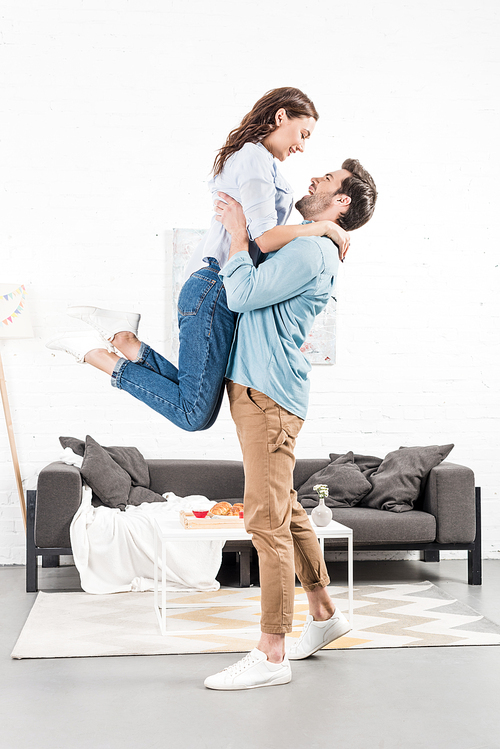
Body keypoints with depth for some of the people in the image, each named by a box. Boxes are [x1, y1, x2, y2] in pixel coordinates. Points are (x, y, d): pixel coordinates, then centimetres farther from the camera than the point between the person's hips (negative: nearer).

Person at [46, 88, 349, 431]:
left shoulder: (246, 158, 25)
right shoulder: (256, 158, -7)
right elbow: (265, 238, -19)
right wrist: (325, 226, -9)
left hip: (215, 290, 11)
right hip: (216, 290, -11)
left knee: (194, 405, 8)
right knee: (194, 415, -10)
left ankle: (123, 338, 7)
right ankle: (96, 353, -3)